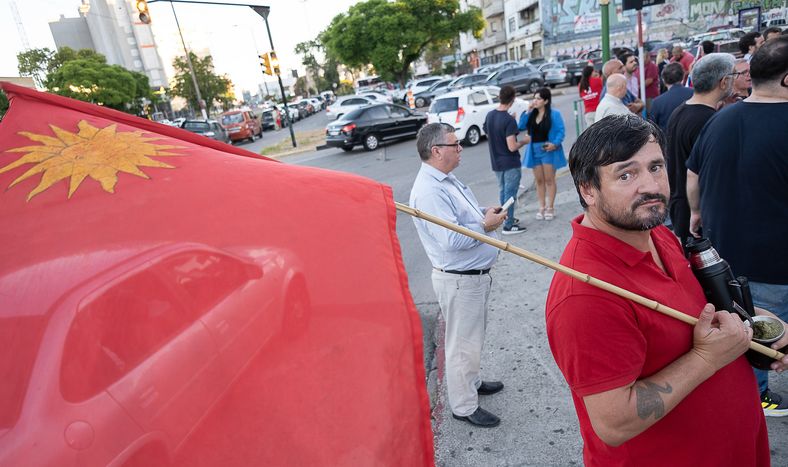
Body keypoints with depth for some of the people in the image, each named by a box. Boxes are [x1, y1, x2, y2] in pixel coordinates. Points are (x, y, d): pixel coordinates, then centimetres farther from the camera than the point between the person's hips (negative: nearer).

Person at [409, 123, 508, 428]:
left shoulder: (447, 180, 10)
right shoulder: (429, 191, -24)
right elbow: (450, 240, -31)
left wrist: (484, 212, 5)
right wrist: (485, 226, -18)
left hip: (476, 275, 10)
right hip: (459, 280, -10)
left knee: (473, 336, 26)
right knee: (463, 343, 5)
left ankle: (471, 382, 46)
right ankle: (464, 407, 23)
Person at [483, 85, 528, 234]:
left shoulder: (489, 115, 0)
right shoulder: (509, 120, -22)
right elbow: (512, 147, -24)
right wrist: (524, 141, -6)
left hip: (496, 162, 7)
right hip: (510, 163, -7)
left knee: (503, 191, 19)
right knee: (510, 194, 2)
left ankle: (506, 218, 32)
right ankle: (508, 225, 8)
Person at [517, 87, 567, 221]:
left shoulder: (554, 114, -7)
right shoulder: (531, 114, 7)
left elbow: (561, 131, -9)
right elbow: (520, 127, -2)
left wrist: (555, 144, -23)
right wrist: (527, 112, -7)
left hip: (548, 150, -4)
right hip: (534, 150, 5)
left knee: (549, 180, 4)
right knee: (539, 180, 10)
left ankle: (550, 207, 14)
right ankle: (541, 207, 21)